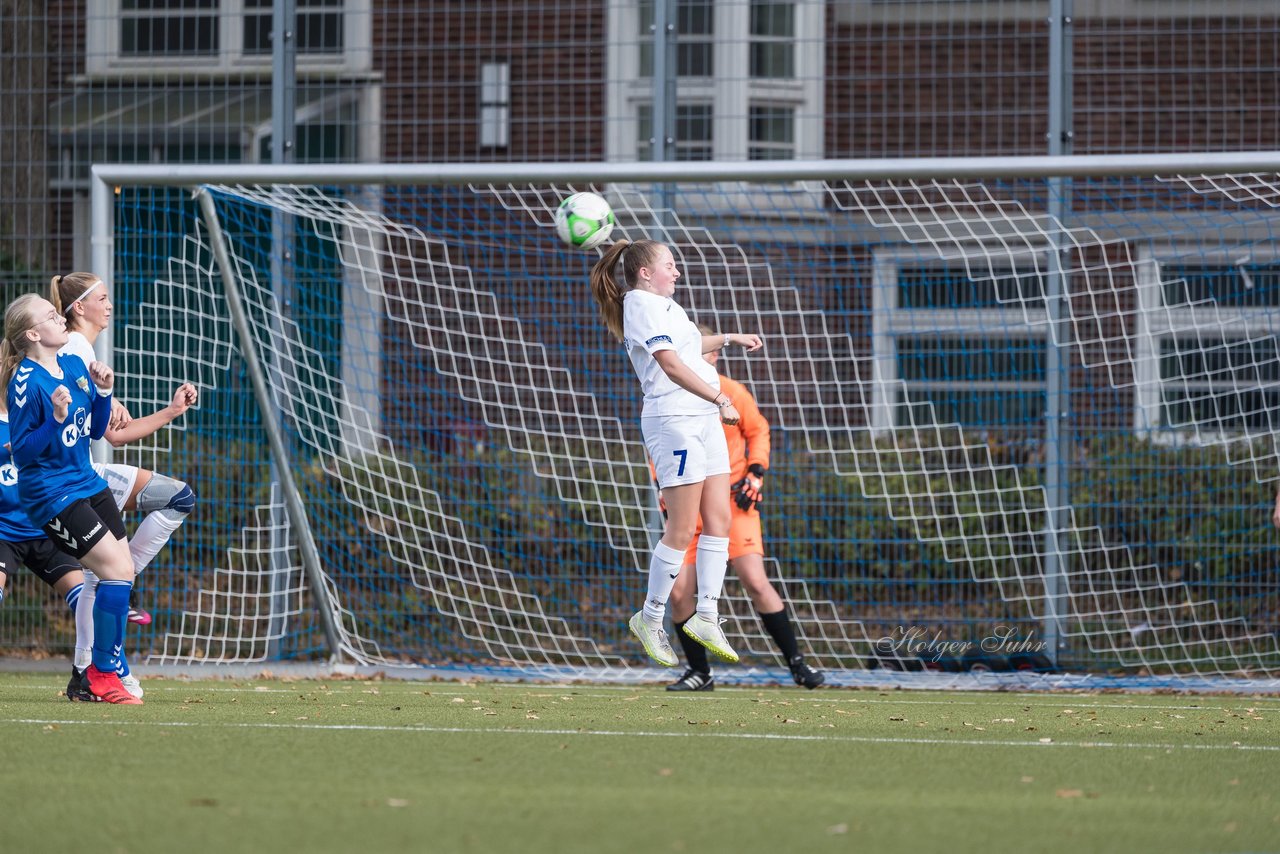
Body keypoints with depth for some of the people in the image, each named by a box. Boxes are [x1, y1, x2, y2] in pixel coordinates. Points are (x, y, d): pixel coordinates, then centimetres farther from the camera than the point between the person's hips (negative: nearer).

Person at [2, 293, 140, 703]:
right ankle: (103, 675, -4)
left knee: (124, 571, 4)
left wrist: (103, 393, -1)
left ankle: (99, 673, 17)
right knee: (117, 569, -15)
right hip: (50, 495, -8)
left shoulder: (75, 366, 6)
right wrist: (56, 420, -29)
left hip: (86, 482, 8)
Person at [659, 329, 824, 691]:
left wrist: (755, 472, -5)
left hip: (733, 500, -2)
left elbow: (758, 431, 9)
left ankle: (797, 663, -2)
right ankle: (699, 672, 11)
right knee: (679, 591, -7)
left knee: (756, 582, -13)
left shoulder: (732, 393, -6)